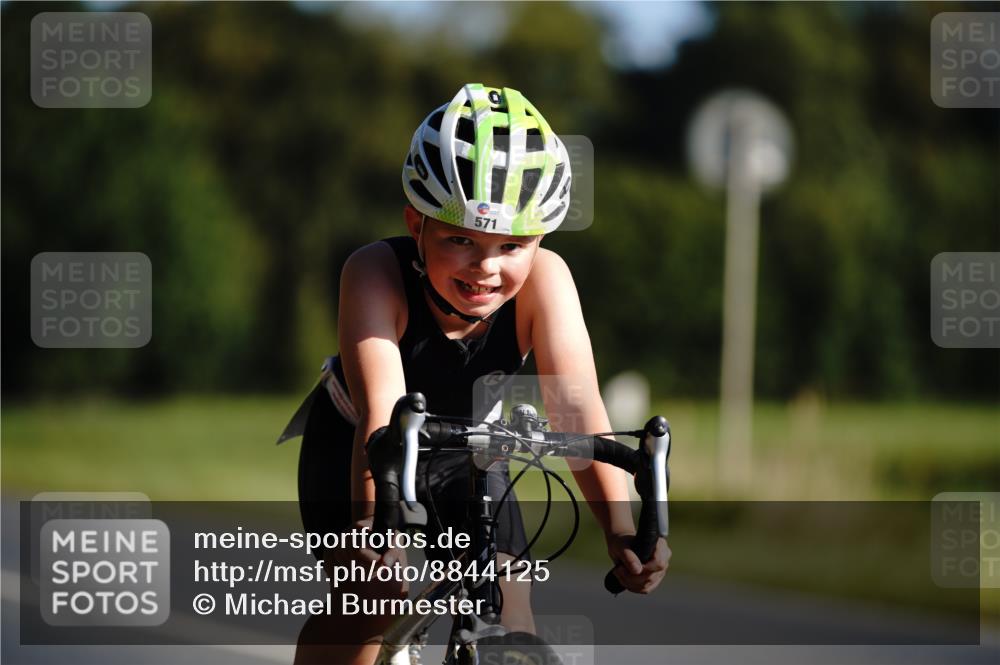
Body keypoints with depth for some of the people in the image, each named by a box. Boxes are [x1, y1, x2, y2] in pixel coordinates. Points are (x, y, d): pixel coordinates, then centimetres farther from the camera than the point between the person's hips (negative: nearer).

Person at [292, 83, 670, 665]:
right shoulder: (378, 273, -36)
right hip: (354, 446, -2)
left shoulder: (543, 279, -30)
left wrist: (620, 529, -55)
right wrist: (375, 520, -66)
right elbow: (381, 412, -48)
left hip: (468, 454, 2)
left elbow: (577, 407, -40)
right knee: (365, 597, -21)